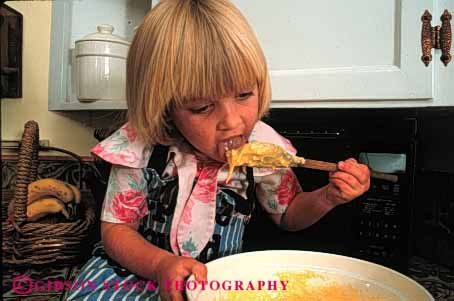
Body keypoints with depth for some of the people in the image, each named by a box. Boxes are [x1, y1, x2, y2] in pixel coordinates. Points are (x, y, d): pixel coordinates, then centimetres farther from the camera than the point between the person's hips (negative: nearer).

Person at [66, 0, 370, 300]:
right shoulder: (139, 149, -19)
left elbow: (288, 214, 3)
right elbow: (116, 228, -9)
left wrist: (327, 197, -16)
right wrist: (161, 264, -28)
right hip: (139, 267, 0)